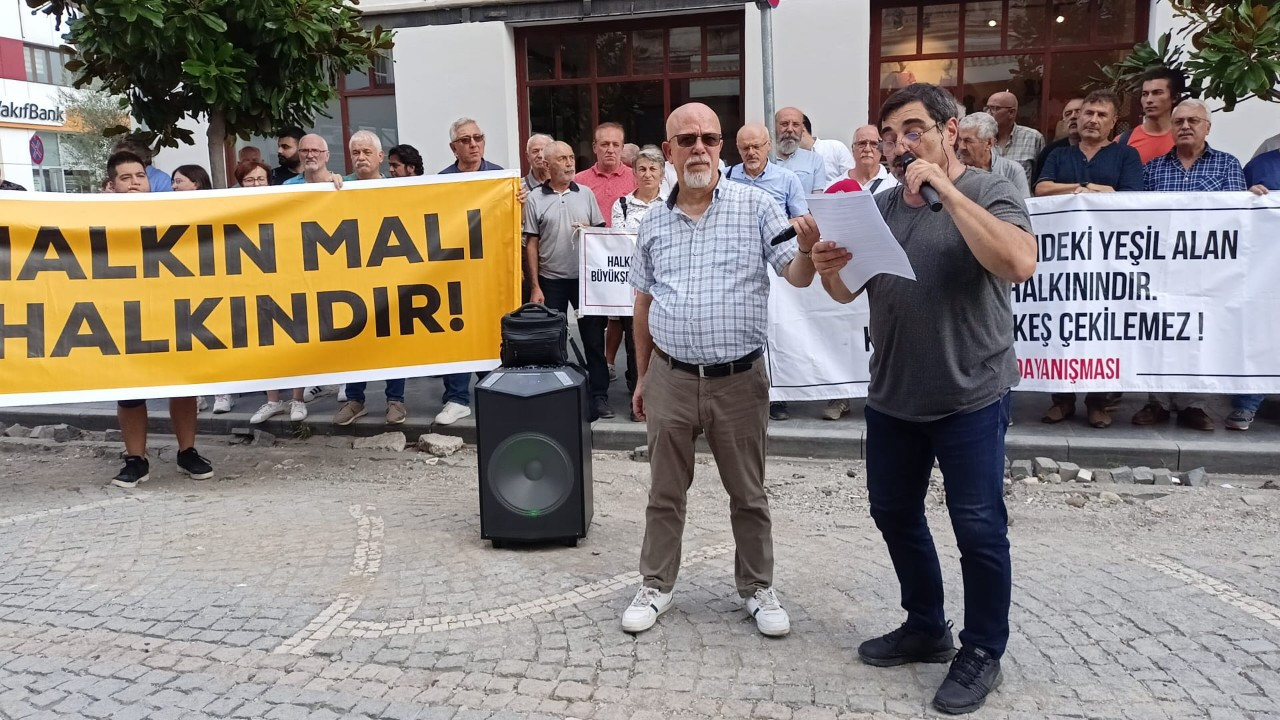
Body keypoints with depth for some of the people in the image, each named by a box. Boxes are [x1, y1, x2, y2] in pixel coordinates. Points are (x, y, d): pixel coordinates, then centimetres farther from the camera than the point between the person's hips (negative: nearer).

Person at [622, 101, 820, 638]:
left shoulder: (756, 206, -3)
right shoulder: (653, 222, 6)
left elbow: (797, 278, -8)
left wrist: (807, 248, -31)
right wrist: (643, 376, 15)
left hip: (739, 379, -2)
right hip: (670, 378, 2)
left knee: (748, 493, 12)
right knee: (665, 492, 13)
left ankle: (758, 588, 30)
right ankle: (655, 587, 29)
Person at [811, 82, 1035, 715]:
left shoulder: (988, 194, -8)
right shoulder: (881, 206, 8)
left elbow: (1019, 264, -27)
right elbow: (847, 294, 8)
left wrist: (944, 188, -26)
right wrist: (830, 269, -15)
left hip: (969, 397, -5)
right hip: (892, 395, 6)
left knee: (978, 528, 2)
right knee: (894, 514, 15)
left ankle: (981, 651, 22)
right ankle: (925, 628, 35)